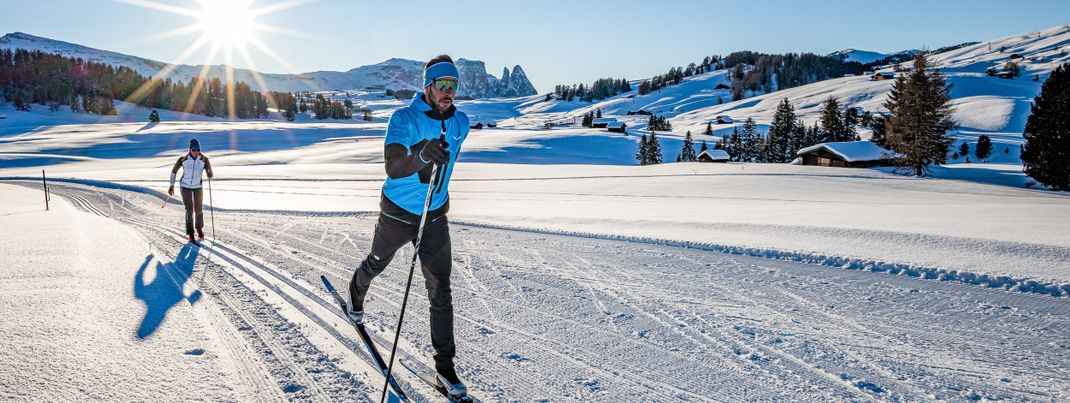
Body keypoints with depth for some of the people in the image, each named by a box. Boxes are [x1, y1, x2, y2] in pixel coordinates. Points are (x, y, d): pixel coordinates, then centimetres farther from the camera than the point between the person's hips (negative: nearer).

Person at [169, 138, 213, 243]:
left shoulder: (204, 159, -14)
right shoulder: (183, 159, -15)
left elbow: (210, 176, -14)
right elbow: (174, 171, 0)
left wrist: (209, 174, -38)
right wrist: (172, 186, 3)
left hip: (198, 187, 1)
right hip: (185, 186, -1)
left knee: (198, 210, 9)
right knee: (189, 210, -7)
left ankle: (199, 228, 36)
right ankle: (190, 234, 3)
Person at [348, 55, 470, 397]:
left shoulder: (460, 123, -4)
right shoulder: (404, 119, -20)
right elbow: (392, 166, -34)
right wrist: (422, 153, -54)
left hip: (435, 217, 3)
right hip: (397, 213, -2)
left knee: (440, 291, -1)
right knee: (376, 264, 24)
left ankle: (444, 364, 8)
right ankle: (356, 292, 60)